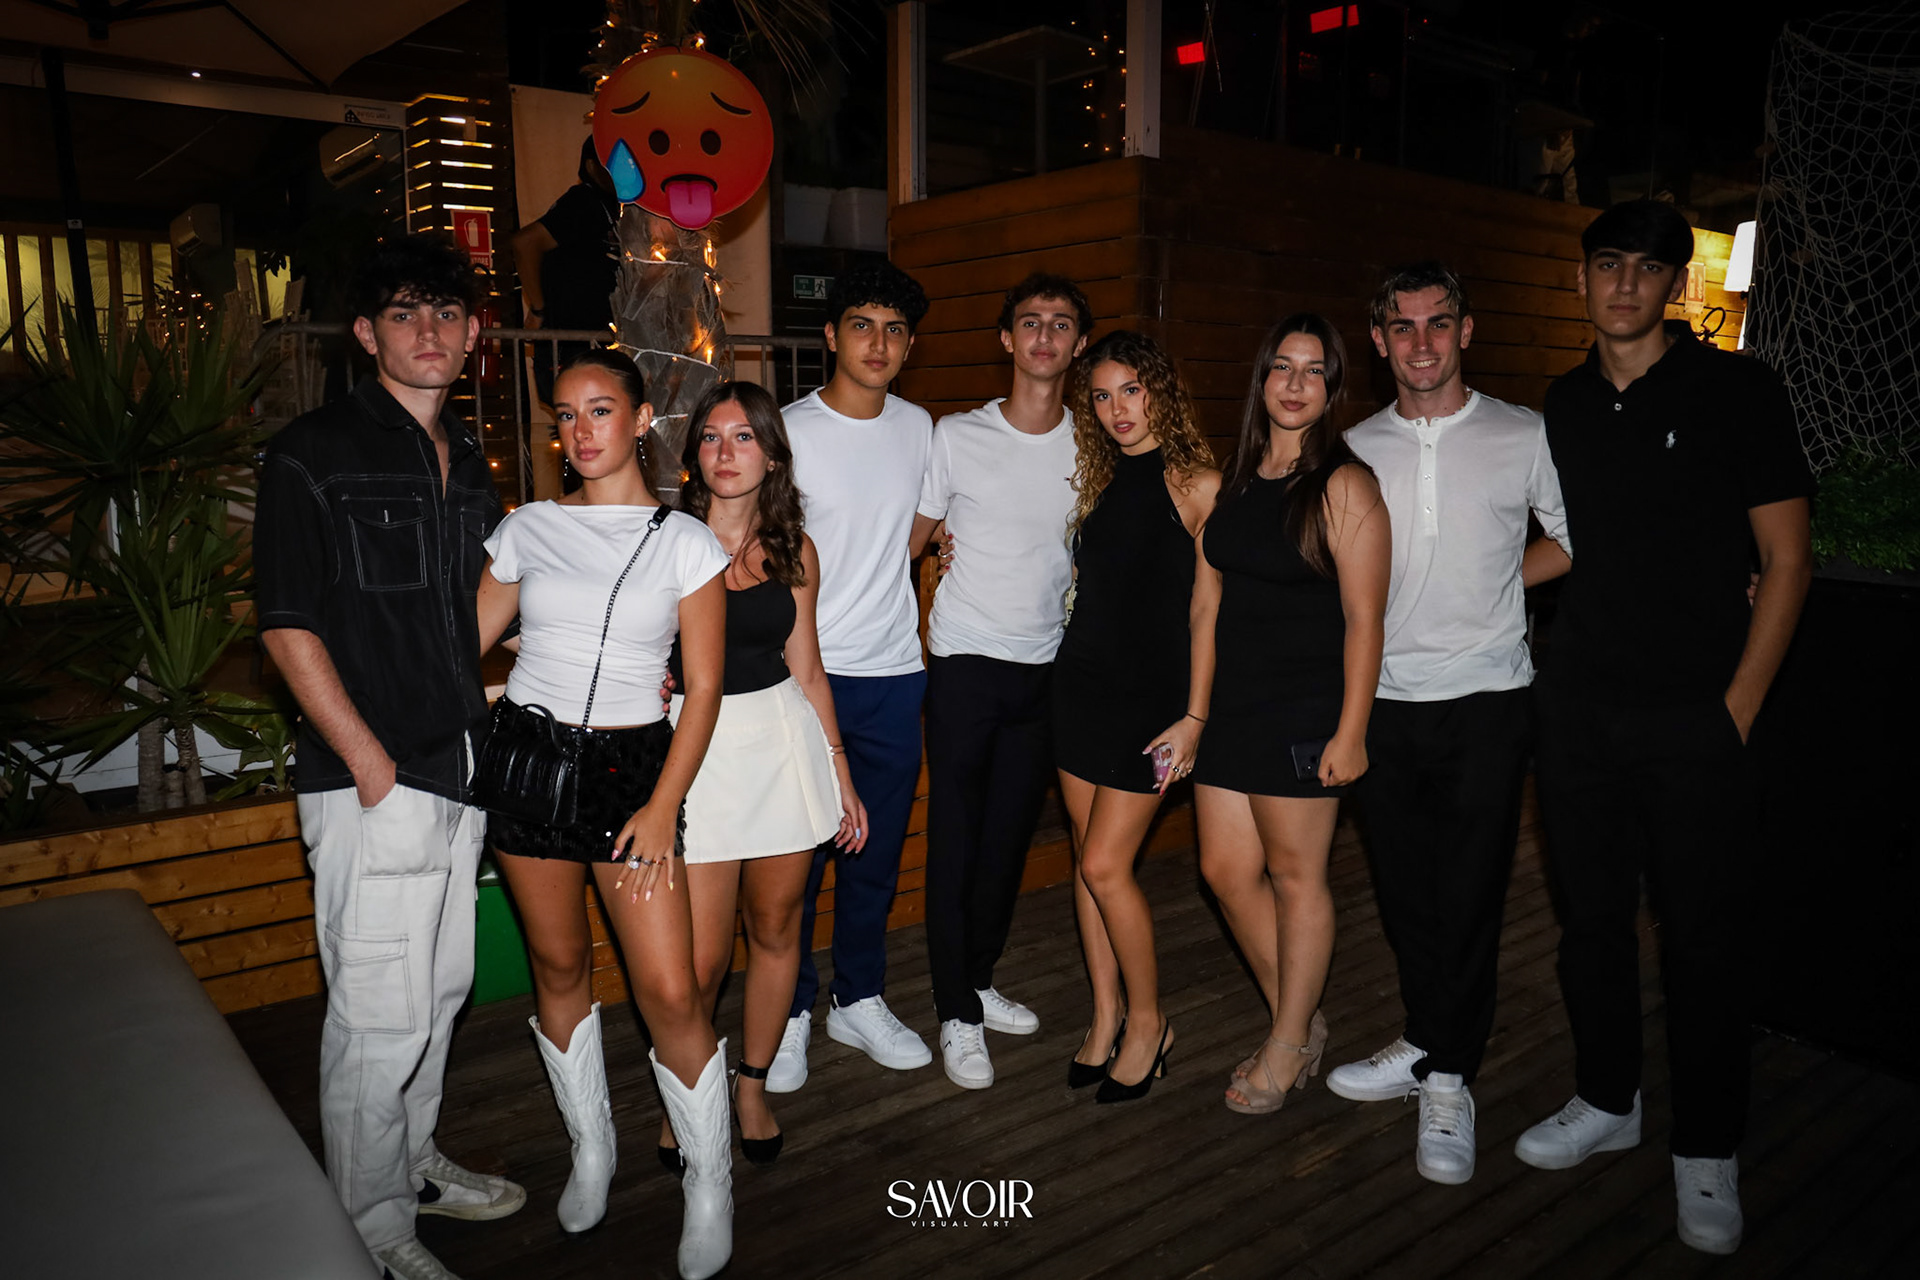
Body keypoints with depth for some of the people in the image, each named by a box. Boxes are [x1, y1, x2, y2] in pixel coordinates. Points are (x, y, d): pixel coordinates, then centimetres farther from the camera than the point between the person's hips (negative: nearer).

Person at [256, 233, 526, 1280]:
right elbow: (289, 628, -13)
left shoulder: (468, 462, 13)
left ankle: (415, 1163, 38)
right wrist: (374, 768, -16)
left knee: (441, 988, 19)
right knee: (381, 1015, -1)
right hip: (373, 784, -7)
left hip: (461, 769, 7)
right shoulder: (312, 455, -9)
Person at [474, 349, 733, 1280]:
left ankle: (711, 1183, 15)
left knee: (670, 990, -6)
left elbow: (703, 689, -2)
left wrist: (663, 807, -8)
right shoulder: (528, 529, 6)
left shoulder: (687, 542, 0)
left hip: (629, 765, -2)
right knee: (559, 964, 12)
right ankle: (591, 1148, 34)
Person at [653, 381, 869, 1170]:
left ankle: (752, 1087, 33)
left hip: (784, 738, 3)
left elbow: (807, 668, 12)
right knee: (700, 961, -3)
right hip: (693, 743, -3)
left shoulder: (794, 552, 8)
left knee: (776, 928, 11)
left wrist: (840, 770, 13)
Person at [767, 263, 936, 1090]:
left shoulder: (918, 427, 8)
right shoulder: (790, 431, -6)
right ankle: (789, 1010, 21)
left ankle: (859, 999, 29)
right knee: (796, 853, 2)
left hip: (895, 673, 4)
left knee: (878, 852, 12)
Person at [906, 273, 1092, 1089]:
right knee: (956, 837, 0)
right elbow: (907, 542, 4)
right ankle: (957, 1014, 13)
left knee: (1011, 836, 12)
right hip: (965, 664, -3)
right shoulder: (957, 437, -3)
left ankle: (977, 981, 30)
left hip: (1046, 669, 3)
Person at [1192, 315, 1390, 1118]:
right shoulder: (1236, 479, 10)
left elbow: (1363, 617, -11)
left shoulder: (1345, 485, -9)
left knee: (1295, 874, 6)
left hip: (1303, 713, -7)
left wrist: (1351, 730, -15)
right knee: (1226, 870, 10)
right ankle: (1299, 1023, 30)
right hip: (1228, 704, 7)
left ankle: (1288, 1045, 24)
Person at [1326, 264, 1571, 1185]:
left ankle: (1447, 1079, 16)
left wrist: (1493, 584, -1)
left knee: (1469, 895, 0)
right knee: (1404, 891, 12)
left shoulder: (1524, 437, -1)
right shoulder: (1356, 450, 6)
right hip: (1385, 702, 3)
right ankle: (1428, 1048, 30)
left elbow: (1576, 540, 7)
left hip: (1485, 701, -3)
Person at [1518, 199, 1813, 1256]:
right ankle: (1607, 1100, 31)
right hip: (1577, 705, 4)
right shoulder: (1563, 406, 10)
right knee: (1589, 912, 12)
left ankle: (1706, 1153, 20)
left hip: (1694, 716, -4)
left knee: (1700, 931, 3)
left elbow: (1786, 556, -4)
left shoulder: (1736, 391, -3)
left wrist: (1738, 705, -9)